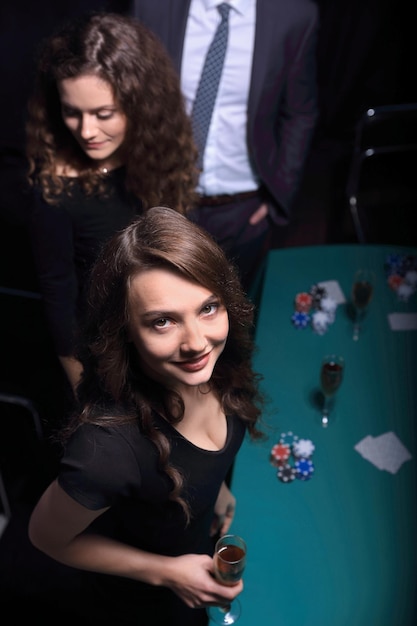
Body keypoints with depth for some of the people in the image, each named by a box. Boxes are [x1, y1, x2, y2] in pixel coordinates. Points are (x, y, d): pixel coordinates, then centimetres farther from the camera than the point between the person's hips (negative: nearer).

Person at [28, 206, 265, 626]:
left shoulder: (217, 370, -27)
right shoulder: (107, 447, -46)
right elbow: (47, 536, -25)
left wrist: (217, 486, 5)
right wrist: (165, 571, -25)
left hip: (201, 545, 5)